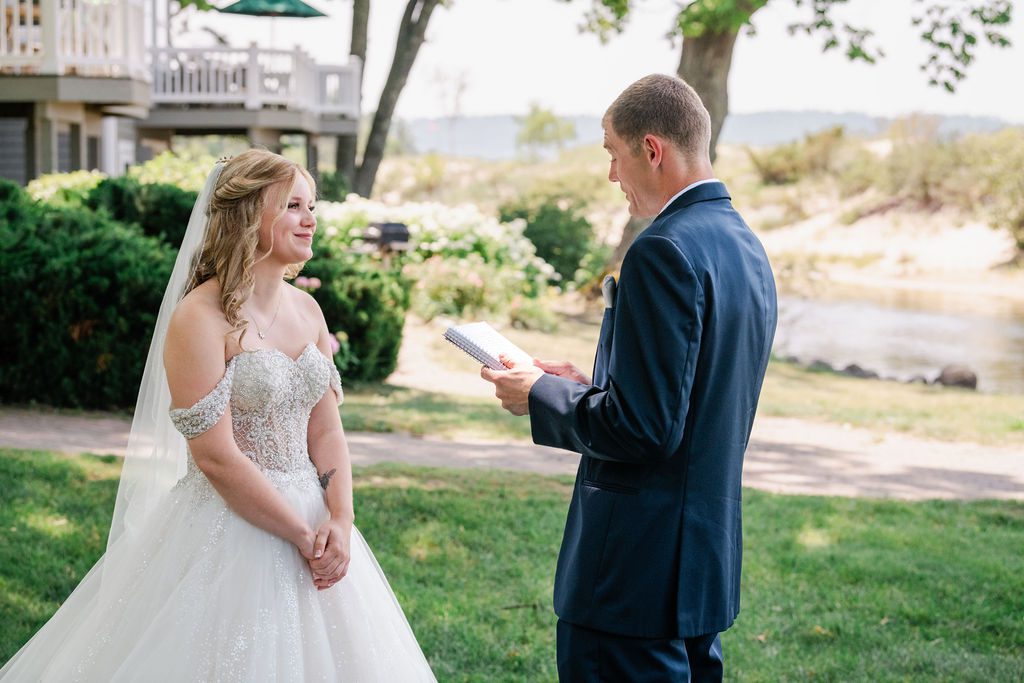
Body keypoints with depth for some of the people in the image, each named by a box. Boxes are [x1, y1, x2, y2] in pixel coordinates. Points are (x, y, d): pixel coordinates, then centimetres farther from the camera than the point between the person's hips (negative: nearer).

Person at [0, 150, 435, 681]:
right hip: (227, 529, -7)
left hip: (313, 520, 7)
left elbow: (326, 430, 6)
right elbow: (215, 457, -19)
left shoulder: (308, 310, 7)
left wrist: (340, 522, -9)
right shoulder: (201, 318, -15)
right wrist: (303, 537, -15)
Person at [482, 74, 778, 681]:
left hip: (642, 564, -10)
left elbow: (643, 427, -23)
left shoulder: (664, 252, -19)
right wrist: (587, 386, 13)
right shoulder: (747, 247, 10)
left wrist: (541, 396, -8)